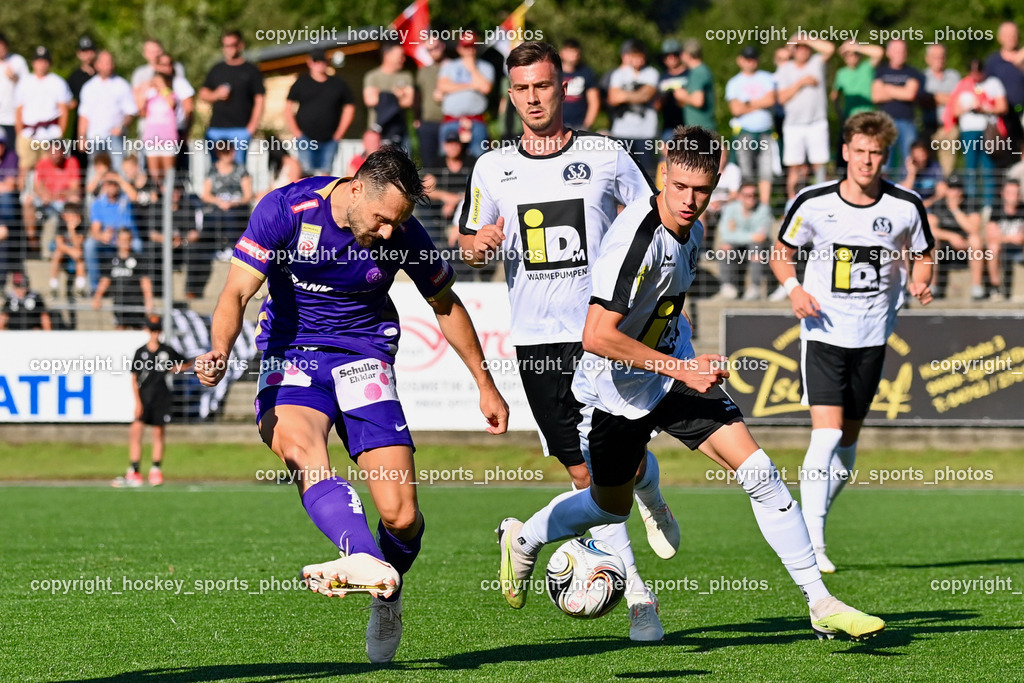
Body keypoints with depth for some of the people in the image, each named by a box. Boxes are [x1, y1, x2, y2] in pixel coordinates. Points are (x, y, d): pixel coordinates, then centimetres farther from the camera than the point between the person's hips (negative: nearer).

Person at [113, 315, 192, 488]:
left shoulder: (168, 351, 3)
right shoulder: (140, 352, 4)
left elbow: (188, 364, 15)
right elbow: (134, 378, 4)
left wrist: (176, 369, -6)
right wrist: (137, 401, -5)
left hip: (162, 399, 0)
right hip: (144, 398, 0)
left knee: (158, 434, 3)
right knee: (135, 431, -10)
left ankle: (156, 472, 13)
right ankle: (134, 473, -9)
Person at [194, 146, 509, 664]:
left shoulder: (404, 236, -8)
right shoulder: (286, 209, -14)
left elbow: (446, 306, 9)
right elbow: (237, 292, -15)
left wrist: (485, 385, 14)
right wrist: (220, 351, -34)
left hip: (363, 355, 1)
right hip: (290, 353, -1)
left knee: (400, 516, -11)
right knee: (295, 442, -36)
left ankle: (387, 594, 23)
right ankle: (366, 563, -58)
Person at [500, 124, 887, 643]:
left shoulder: (692, 231, -1)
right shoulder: (637, 238, -28)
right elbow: (597, 336, -32)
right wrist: (682, 368, -29)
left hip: (676, 373, 6)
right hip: (617, 388, -6)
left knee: (759, 472, -9)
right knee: (612, 506, 15)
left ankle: (821, 605, -6)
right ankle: (523, 538, 46)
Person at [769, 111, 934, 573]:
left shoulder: (906, 207, -3)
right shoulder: (813, 203, -7)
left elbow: (922, 254, 13)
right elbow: (781, 252, 8)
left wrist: (919, 284, -9)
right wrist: (793, 287, -11)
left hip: (872, 336, 3)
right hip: (823, 331, -3)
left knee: (849, 437, 10)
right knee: (827, 433, -16)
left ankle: (807, 523, 30)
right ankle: (812, 544, -16)